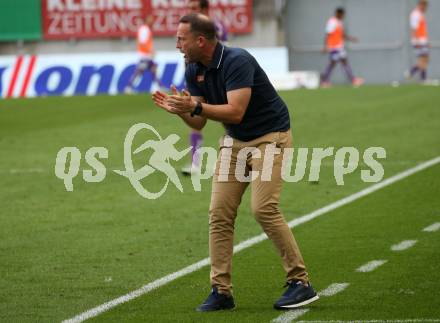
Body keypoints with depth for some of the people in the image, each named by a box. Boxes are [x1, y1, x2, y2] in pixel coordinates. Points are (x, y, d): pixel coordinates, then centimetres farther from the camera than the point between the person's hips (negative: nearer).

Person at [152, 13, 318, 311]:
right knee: (219, 213, -2)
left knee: (264, 208, -19)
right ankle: (222, 291, 2)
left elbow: (235, 111, -32)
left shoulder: (237, 61, -24)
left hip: (270, 136, -8)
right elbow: (199, 123, 3)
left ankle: (301, 283, -9)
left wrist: (196, 106, -36)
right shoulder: (194, 71, 0)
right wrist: (178, 110, -16)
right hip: (234, 141, 8)